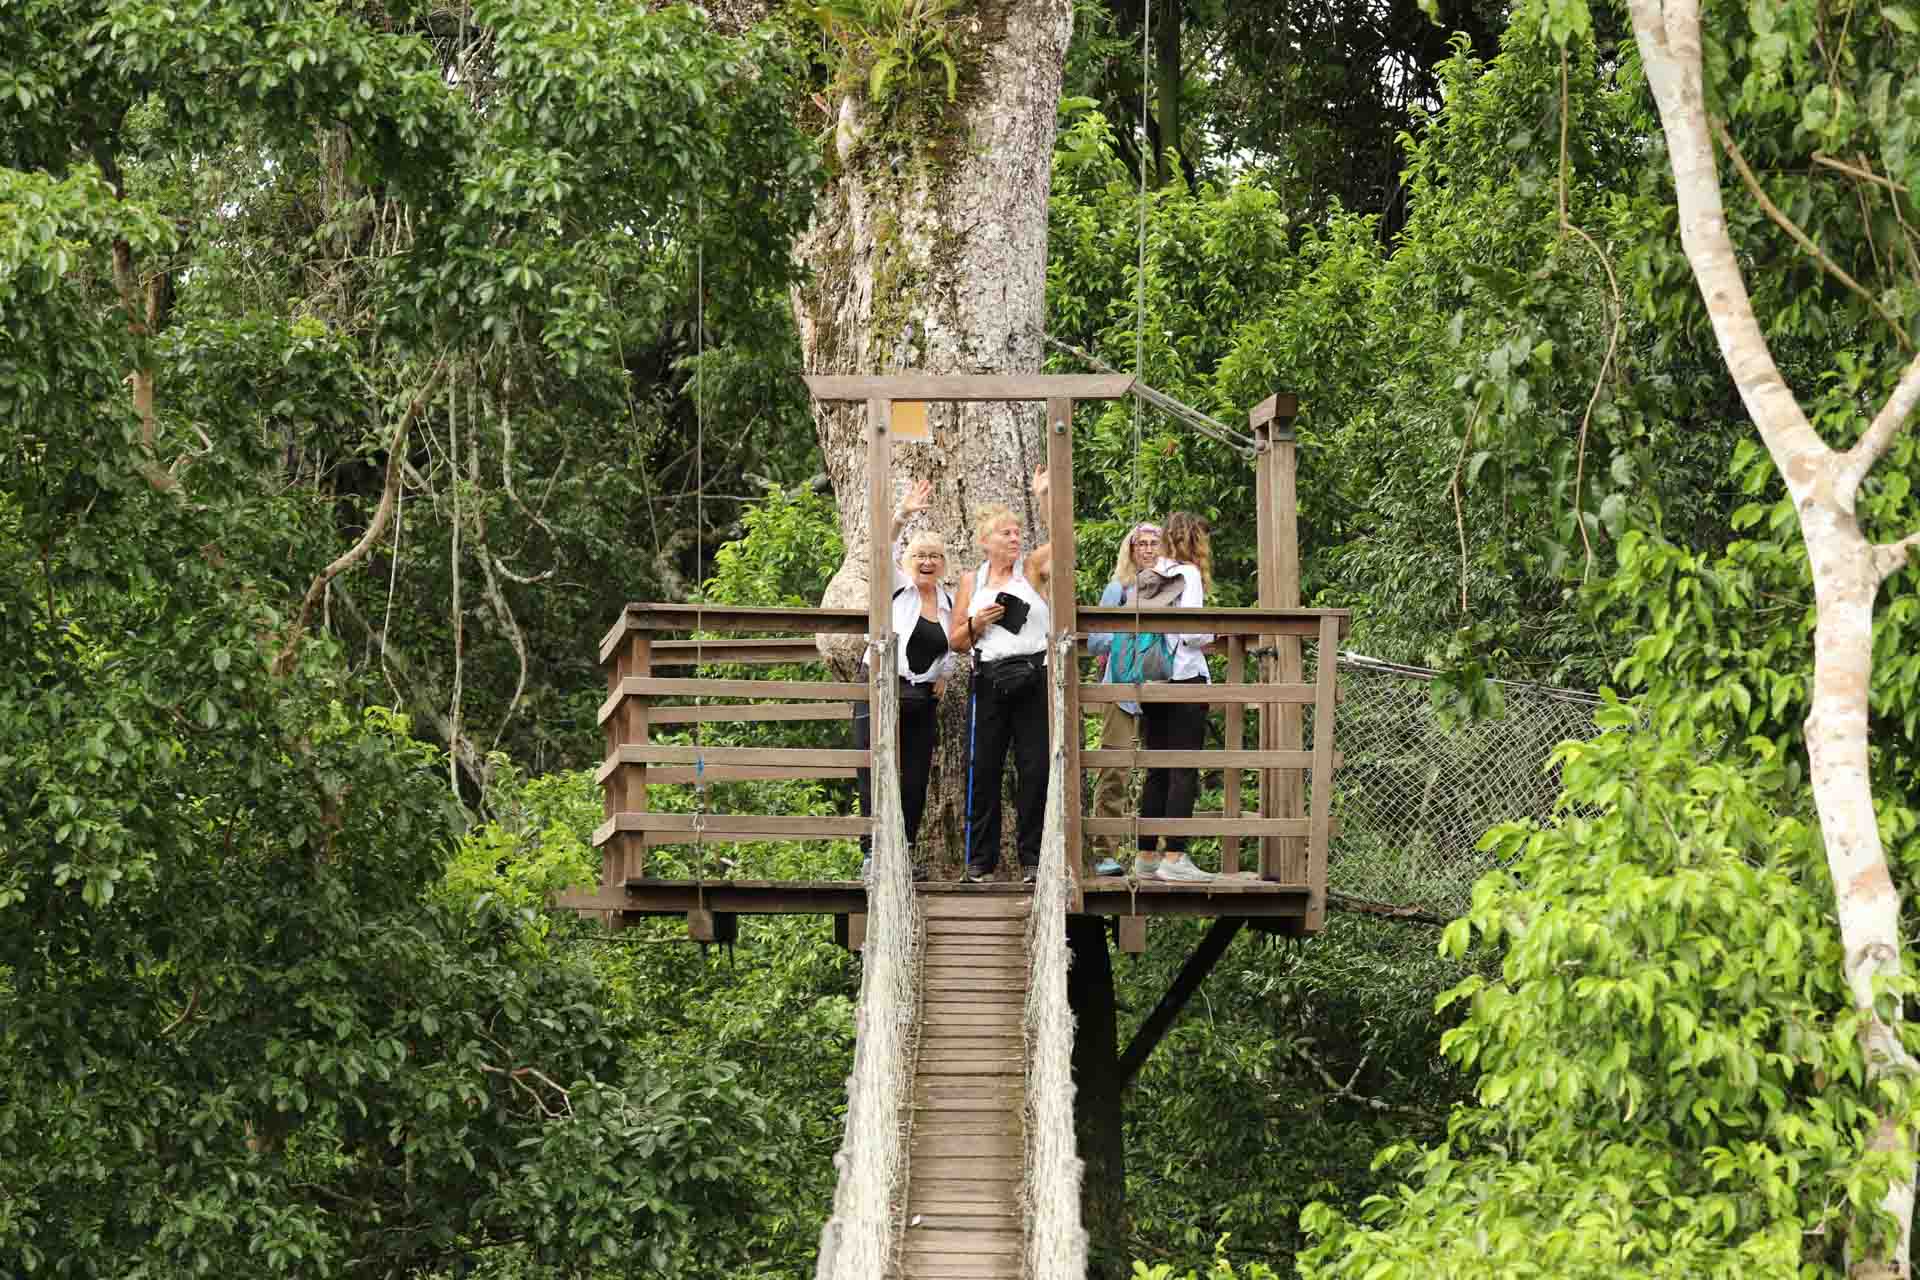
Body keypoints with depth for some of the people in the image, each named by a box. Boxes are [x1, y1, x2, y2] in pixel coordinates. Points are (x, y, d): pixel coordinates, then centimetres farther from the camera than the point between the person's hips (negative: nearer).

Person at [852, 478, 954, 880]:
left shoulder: (949, 602, 13)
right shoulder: (896, 587, -1)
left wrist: (943, 678, 9)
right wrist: (903, 514, -31)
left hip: (923, 698, 5)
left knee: (915, 781, 5)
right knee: (876, 775, -9)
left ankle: (904, 854, 13)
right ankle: (873, 854, -10)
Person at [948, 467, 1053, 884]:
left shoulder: (1032, 568, 7)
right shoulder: (971, 581, 12)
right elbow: (956, 642, 13)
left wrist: (1044, 496, -14)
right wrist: (976, 624, -6)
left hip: (1033, 679, -1)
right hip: (989, 682, 2)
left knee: (1035, 768, -4)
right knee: (983, 769, 1)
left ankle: (1032, 858, 3)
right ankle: (980, 859, 8)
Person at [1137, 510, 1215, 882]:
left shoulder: (1150, 575, 12)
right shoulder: (1187, 574, -8)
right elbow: (1189, 632, -17)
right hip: (1185, 675, -7)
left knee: (1157, 771, 11)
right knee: (1185, 771, -6)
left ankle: (1146, 857, 12)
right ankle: (1174, 856, -11)